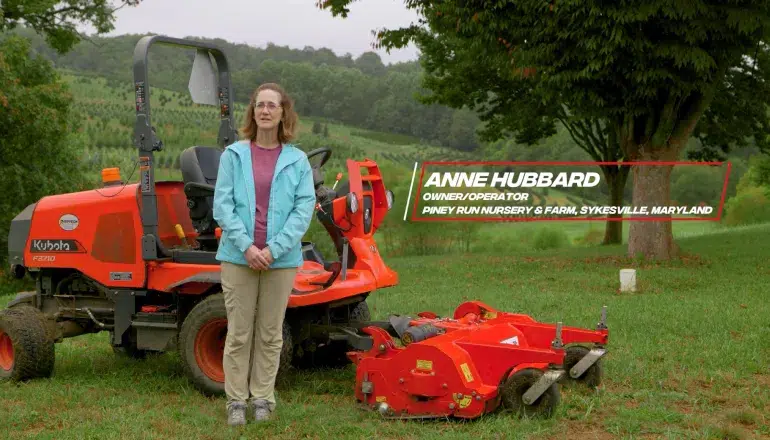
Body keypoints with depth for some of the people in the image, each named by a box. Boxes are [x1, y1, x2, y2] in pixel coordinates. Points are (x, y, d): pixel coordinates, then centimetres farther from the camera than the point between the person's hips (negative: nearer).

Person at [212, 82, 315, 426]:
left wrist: (274, 248, -15)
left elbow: (304, 208, -4)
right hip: (238, 256, 0)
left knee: (270, 334, 9)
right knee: (238, 333, 5)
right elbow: (222, 206, -3)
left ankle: (263, 398, 20)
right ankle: (236, 400, 14)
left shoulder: (297, 160, 3)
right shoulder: (233, 155, 2)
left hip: (281, 259, 1)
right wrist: (246, 246, -15)